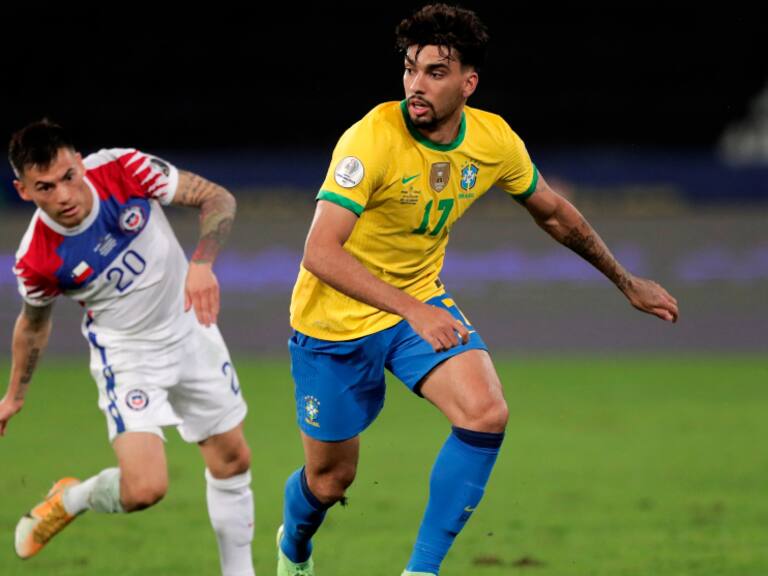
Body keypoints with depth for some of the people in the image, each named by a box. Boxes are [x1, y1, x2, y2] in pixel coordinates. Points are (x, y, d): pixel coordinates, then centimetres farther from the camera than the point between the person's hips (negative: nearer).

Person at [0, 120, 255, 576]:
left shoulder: (123, 170, -25)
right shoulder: (37, 261, -26)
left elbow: (217, 199, -16)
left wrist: (202, 263, -33)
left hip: (189, 328, 3)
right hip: (125, 355, -3)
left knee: (233, 460, 10)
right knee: (145, 488, -19)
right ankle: (72, 499, 14)